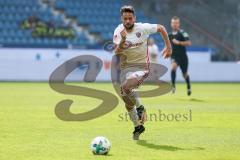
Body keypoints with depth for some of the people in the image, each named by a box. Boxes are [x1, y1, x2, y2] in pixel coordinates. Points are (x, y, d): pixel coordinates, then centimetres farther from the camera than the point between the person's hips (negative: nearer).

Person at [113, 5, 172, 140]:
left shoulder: (143, 28, -12)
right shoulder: (118, 31, -7)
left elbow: (161, 28, 3)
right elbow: (117, 52, -17)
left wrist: (168, 47, 5)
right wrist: (123, 40, -35)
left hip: (142, 67, -4)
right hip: (126, 67, 4)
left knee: (126, 87, -32)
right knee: (128, 104, 8)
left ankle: (140, 108, -7)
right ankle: (138, 127, 30)